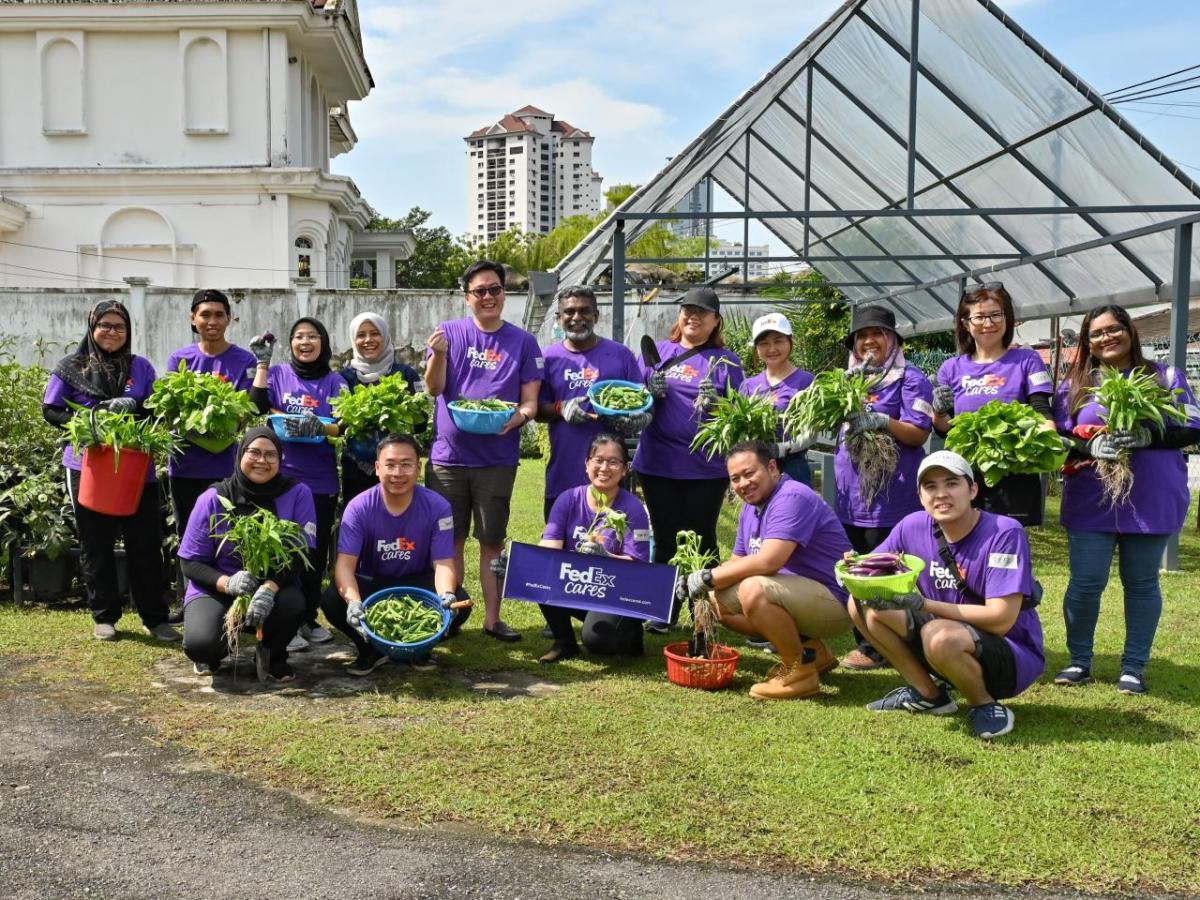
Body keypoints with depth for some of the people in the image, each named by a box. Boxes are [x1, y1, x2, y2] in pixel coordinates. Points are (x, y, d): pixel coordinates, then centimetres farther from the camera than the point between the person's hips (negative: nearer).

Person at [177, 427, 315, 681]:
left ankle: (273, 655, 1)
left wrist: (270, 588, -31)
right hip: (216, 589, 0)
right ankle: (214, 651, 12)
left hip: (274, 586, 1)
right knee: (200, 644, -31)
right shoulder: (213, 499, -7)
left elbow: (300, 554, -11)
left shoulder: (297, 494, -6)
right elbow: (190, 563, -6)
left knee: (293, 603, -35)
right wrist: (227, 583, -27)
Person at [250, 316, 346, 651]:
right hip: (283, 477, -1)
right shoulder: (278, 374, 6)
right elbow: (258, 409, -10)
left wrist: (320, 427, -24)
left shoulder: (335, 382, 5)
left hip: (321, 482, 1)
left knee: (316, 551, 8)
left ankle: (309, 619, 22)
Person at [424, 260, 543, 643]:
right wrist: (438, 353, -23)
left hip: (497, 459, 0)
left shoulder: (523, 342, 4)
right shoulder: (450, 332, 3)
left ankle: (492, 618, 15)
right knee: (449, 540, 7)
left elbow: (530, 401, 2)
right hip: (448, 455, 0)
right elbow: (434, 389, -5)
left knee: (492, 542, 6)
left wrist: (518, 416, -20)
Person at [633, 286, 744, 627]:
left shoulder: (726, 361, 3)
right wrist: (651, 393, -10)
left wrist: (715, 403, -19)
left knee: (702, 541, 6)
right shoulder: (657, 352, 9)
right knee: (665, 539, 10)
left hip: (706, 467, -2)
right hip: (658, 463, 2)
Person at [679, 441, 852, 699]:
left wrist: (708, 577, -21)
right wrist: (700, 584, -6)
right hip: (797, 596, 10)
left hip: (834, 603, -10)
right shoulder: (751, 508, 12)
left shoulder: (793, 497, -20)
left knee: (754, 590, -32)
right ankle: (809, 650, 10)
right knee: (720, 601, 8)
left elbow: (768, 562, -31)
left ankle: (800, 670, -12)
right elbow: (737, 562, 15)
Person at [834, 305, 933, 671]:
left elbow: (918, 434, -10)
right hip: (850, 490, 7)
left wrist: (881, 421, -24)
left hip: (890, 492, -7)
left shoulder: (910, 379, -3)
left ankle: (878, 648, 4)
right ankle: (864, 641, 19)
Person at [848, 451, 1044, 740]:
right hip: (951, 648, 6)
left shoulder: (1004, 533, -22)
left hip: (1015, 656, -6)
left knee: (940, 636, -37)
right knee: (862, 606, -7)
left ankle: (986, 706, -7)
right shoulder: (913, 526, -6)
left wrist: (922, 605, -29)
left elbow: (1000, 620, -26)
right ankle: (928, 694, 6)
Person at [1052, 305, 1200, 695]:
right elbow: (1059, 436, 4)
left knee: (1141, 583, 7)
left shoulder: (1165, 377, 5)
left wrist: (1147, 436, -20)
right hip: (1091, 502, 1)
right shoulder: (1075, 384, 9)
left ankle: (1133, 667, 17)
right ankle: (1079, 661, 15)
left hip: (1151, 500, -1)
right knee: (1085, 582, -1)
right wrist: (1090, 445, -18)